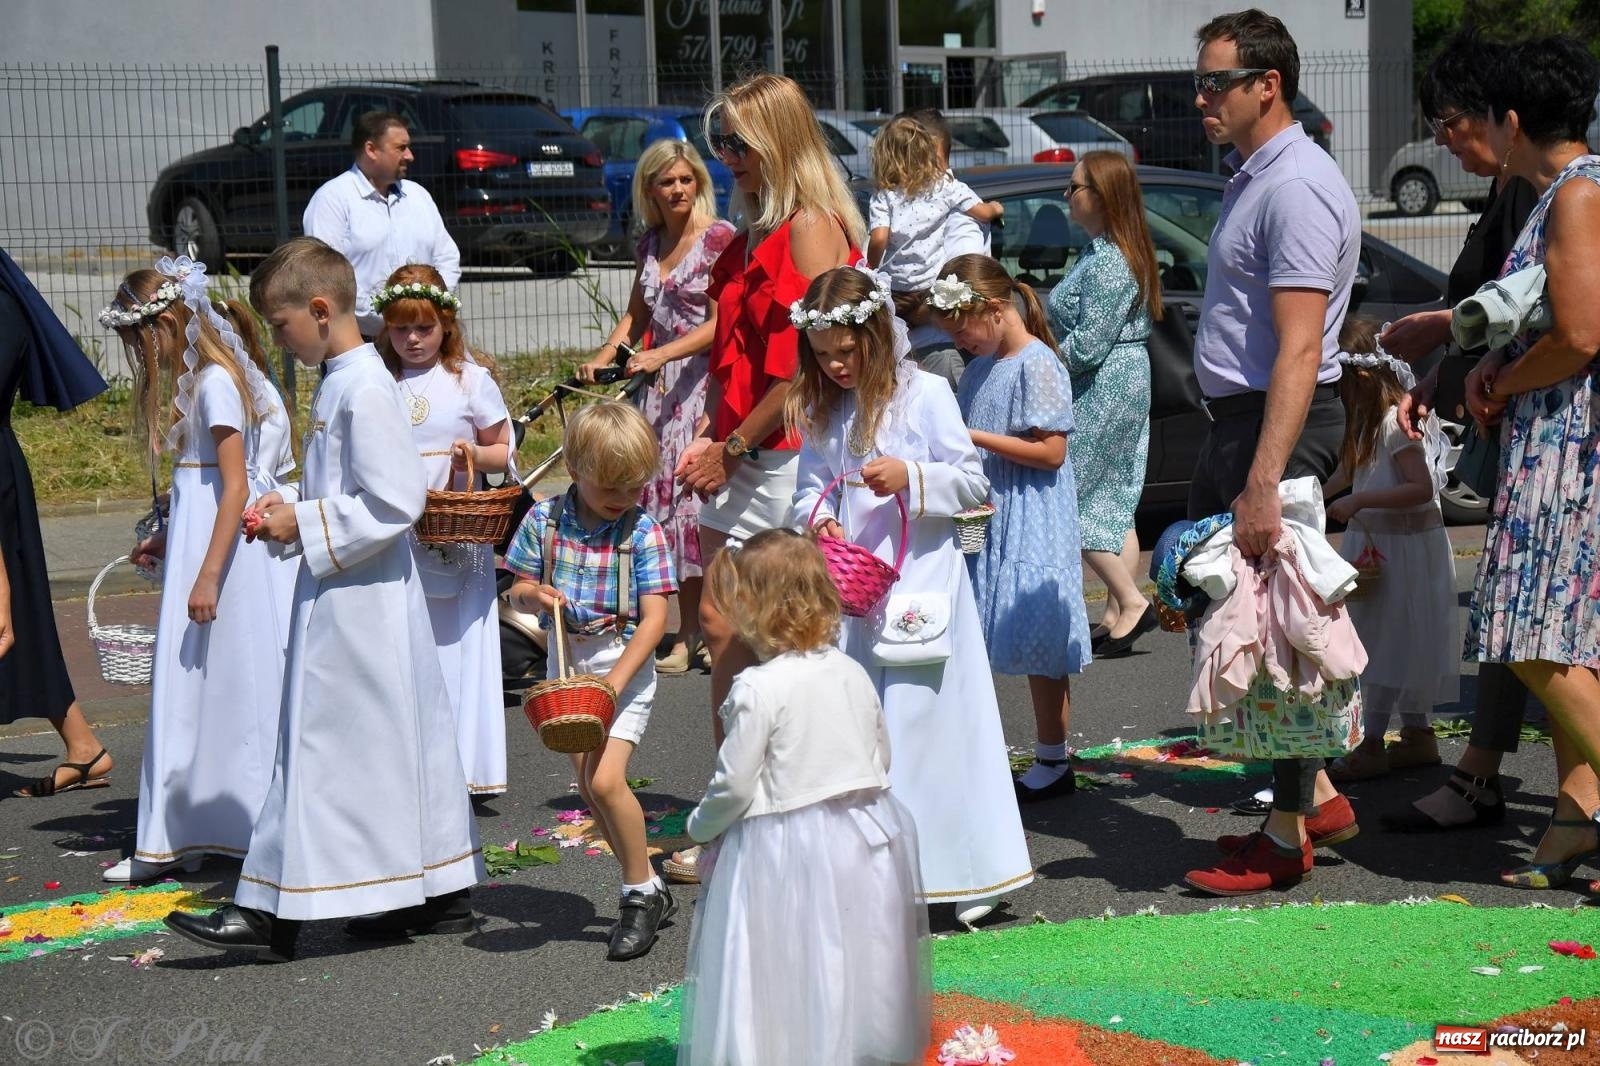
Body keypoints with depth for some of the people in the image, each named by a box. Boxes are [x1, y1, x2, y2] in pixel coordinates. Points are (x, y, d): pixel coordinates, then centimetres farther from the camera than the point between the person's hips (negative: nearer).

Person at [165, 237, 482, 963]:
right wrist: (290, 504, 7)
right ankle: (437, 893, 20)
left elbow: (396, 500, -23)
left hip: (355, 603, -10)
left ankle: (272, 910, 1)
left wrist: (306, 525, -17)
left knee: (325, 743, -5)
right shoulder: (341, 382, 13)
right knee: (396, 740, 13)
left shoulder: (364, 391, -17)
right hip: (347, 595, 10)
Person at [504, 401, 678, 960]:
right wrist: (536, 594, -19)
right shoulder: (545, 520, -3)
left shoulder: (643, 532, -13)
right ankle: (648, 890, 25)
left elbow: (654, 619, -16)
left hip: (625, 663, -5)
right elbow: (516, 593, 5)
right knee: (588, 786, 9)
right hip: (568, 660, 5)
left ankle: (642, 893, 2)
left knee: (606, 779, -17)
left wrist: (613, 681, -24)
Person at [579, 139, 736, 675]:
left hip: (706, 378, -6)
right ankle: (688, 632, 9)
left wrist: (661, 355, -20)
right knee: (666, 495, 3)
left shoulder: (719, 236, -5)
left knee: (702, 496, -9)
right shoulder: (651, 242, 14)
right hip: (660, 386, 6)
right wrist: (605, 355, 6)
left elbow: (721, 322, -12)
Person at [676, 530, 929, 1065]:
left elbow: (734, 785, -15)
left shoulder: (757, 689, -17)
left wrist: (700, 825, 3)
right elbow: (883, 756, 12)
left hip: (785, 848, -7)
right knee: (855, 960, 19)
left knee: (788, 974, 3)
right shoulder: (852, 672, 2)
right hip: (865, 838, 7)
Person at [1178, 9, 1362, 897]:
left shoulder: (1297, 188, -17)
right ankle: (1315, 794, 25)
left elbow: (1299, 349, -25)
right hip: (1234, 421, 11)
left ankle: (1288, 835, 8)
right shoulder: (1251, 177, 16)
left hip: (1281, 424, -11)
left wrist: (1263, 483, -30)